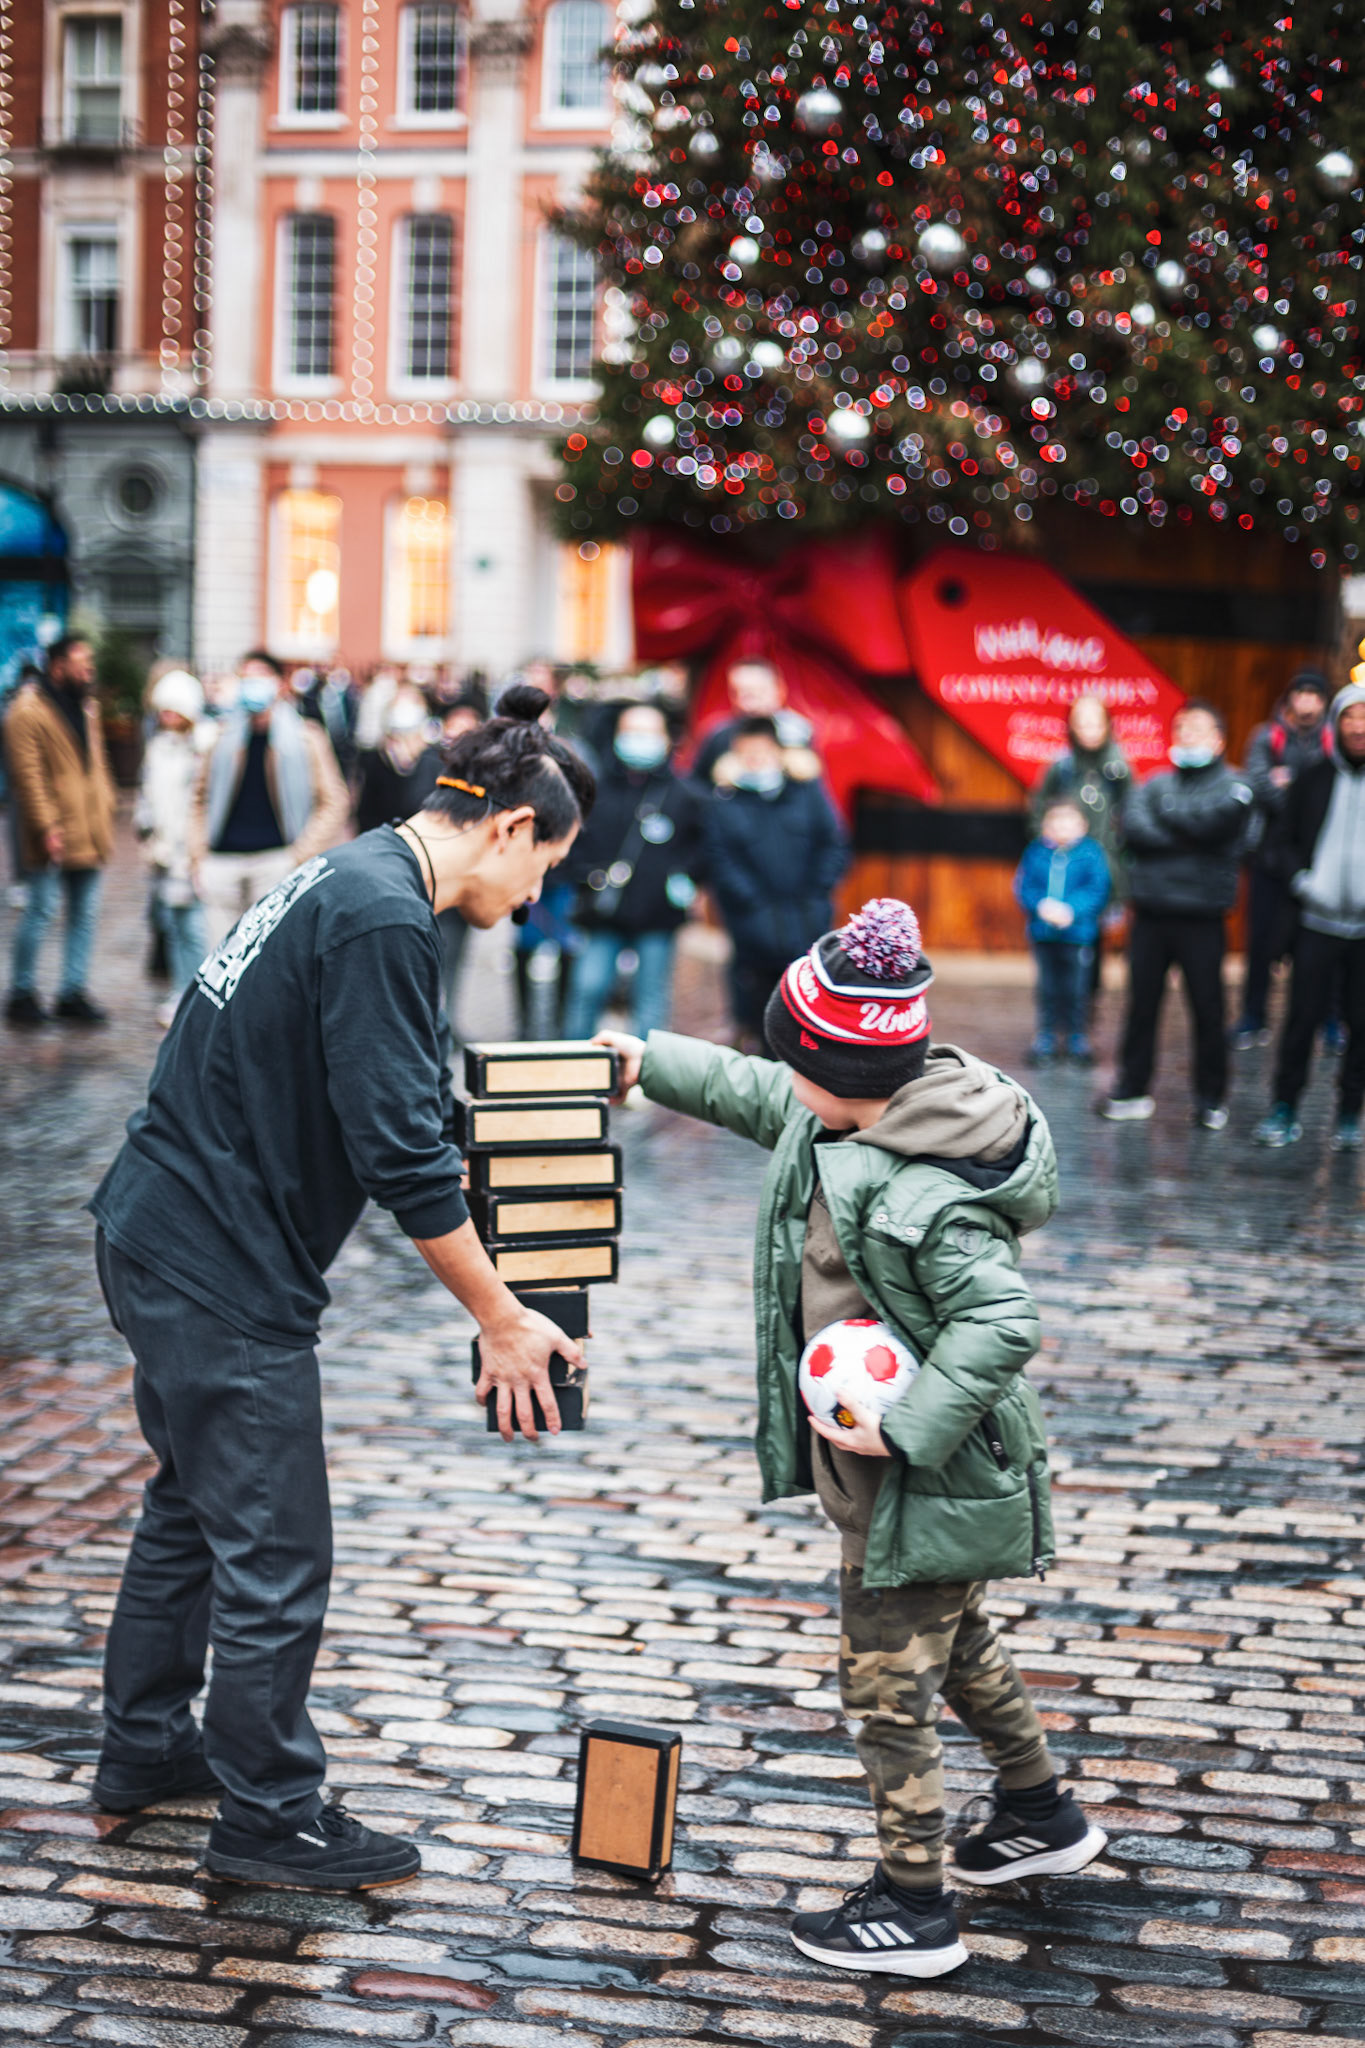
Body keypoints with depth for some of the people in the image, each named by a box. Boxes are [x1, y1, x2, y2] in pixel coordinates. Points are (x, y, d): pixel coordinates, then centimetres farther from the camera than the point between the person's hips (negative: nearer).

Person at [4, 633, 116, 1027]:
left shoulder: (86, 705, 13)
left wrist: (105, 809, 11)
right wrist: (46, 827, -18)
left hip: (90, 833, 7)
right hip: (54, 835, -7)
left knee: (85, 913, 8)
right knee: (41, 911, -3)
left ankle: (73, 995, 15)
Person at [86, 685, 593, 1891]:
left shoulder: (346, 880, 11)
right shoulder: (383, 921, -20)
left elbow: (392, 1119, 18)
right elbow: (403, 1156, -22)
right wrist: (502, 1323, -14)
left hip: (157, 1241, 11)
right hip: (222, 1274, -10)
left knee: (195, 1507, 23)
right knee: (275, 1557, 1)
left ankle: (146, 1747, 37)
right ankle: (269, 1818, 14)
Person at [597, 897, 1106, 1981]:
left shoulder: (926, 1195, -30)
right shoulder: (831, 1121, -1)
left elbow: (1000, 1324, -31)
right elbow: (751, 1094, 19)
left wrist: (901, 1431, -31)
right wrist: (653, 1062, 23)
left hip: (923, 1484, -10)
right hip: (894, 1463, 10)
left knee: (887, 1681, 0)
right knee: (957, 1645, 25)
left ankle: (914, 1908, 11)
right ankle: (1044, 1815, 43)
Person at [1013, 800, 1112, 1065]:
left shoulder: (1090, 853, -3)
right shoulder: (1036, 852, 4)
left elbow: (1098, 889, -8)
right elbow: (1024, 886, 2)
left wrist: (1071, 910, -19)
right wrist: (1041, 906, -16)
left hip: (1077, 932, -2)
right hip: (1043, 932, 2)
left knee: (1076, 988, 3)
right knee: (1047, 987, 10)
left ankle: (1076, 1036, 17)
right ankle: (1047, 1036, 20)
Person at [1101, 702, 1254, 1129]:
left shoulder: (1232, 787, 2)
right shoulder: (1155, 784, 12)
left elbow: (1212, 823, -16)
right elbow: (1133, 828, -4)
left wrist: (1164, 812, -2)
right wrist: (1186, 837, -11)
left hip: (1201, 917, -3)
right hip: (1151, 914, 3)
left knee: (1207, 1009, 2)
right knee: (1142, 1004, 7)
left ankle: (1211, 1098, 13)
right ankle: (1132, 1091, 16)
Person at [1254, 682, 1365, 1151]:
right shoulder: (1312, 781, 7)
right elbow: (1288, 841, 12)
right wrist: (1301, 880, -5)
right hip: (1320, 920, 1)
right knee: (1303, 1016, 0)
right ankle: (1284, 1108, 11)